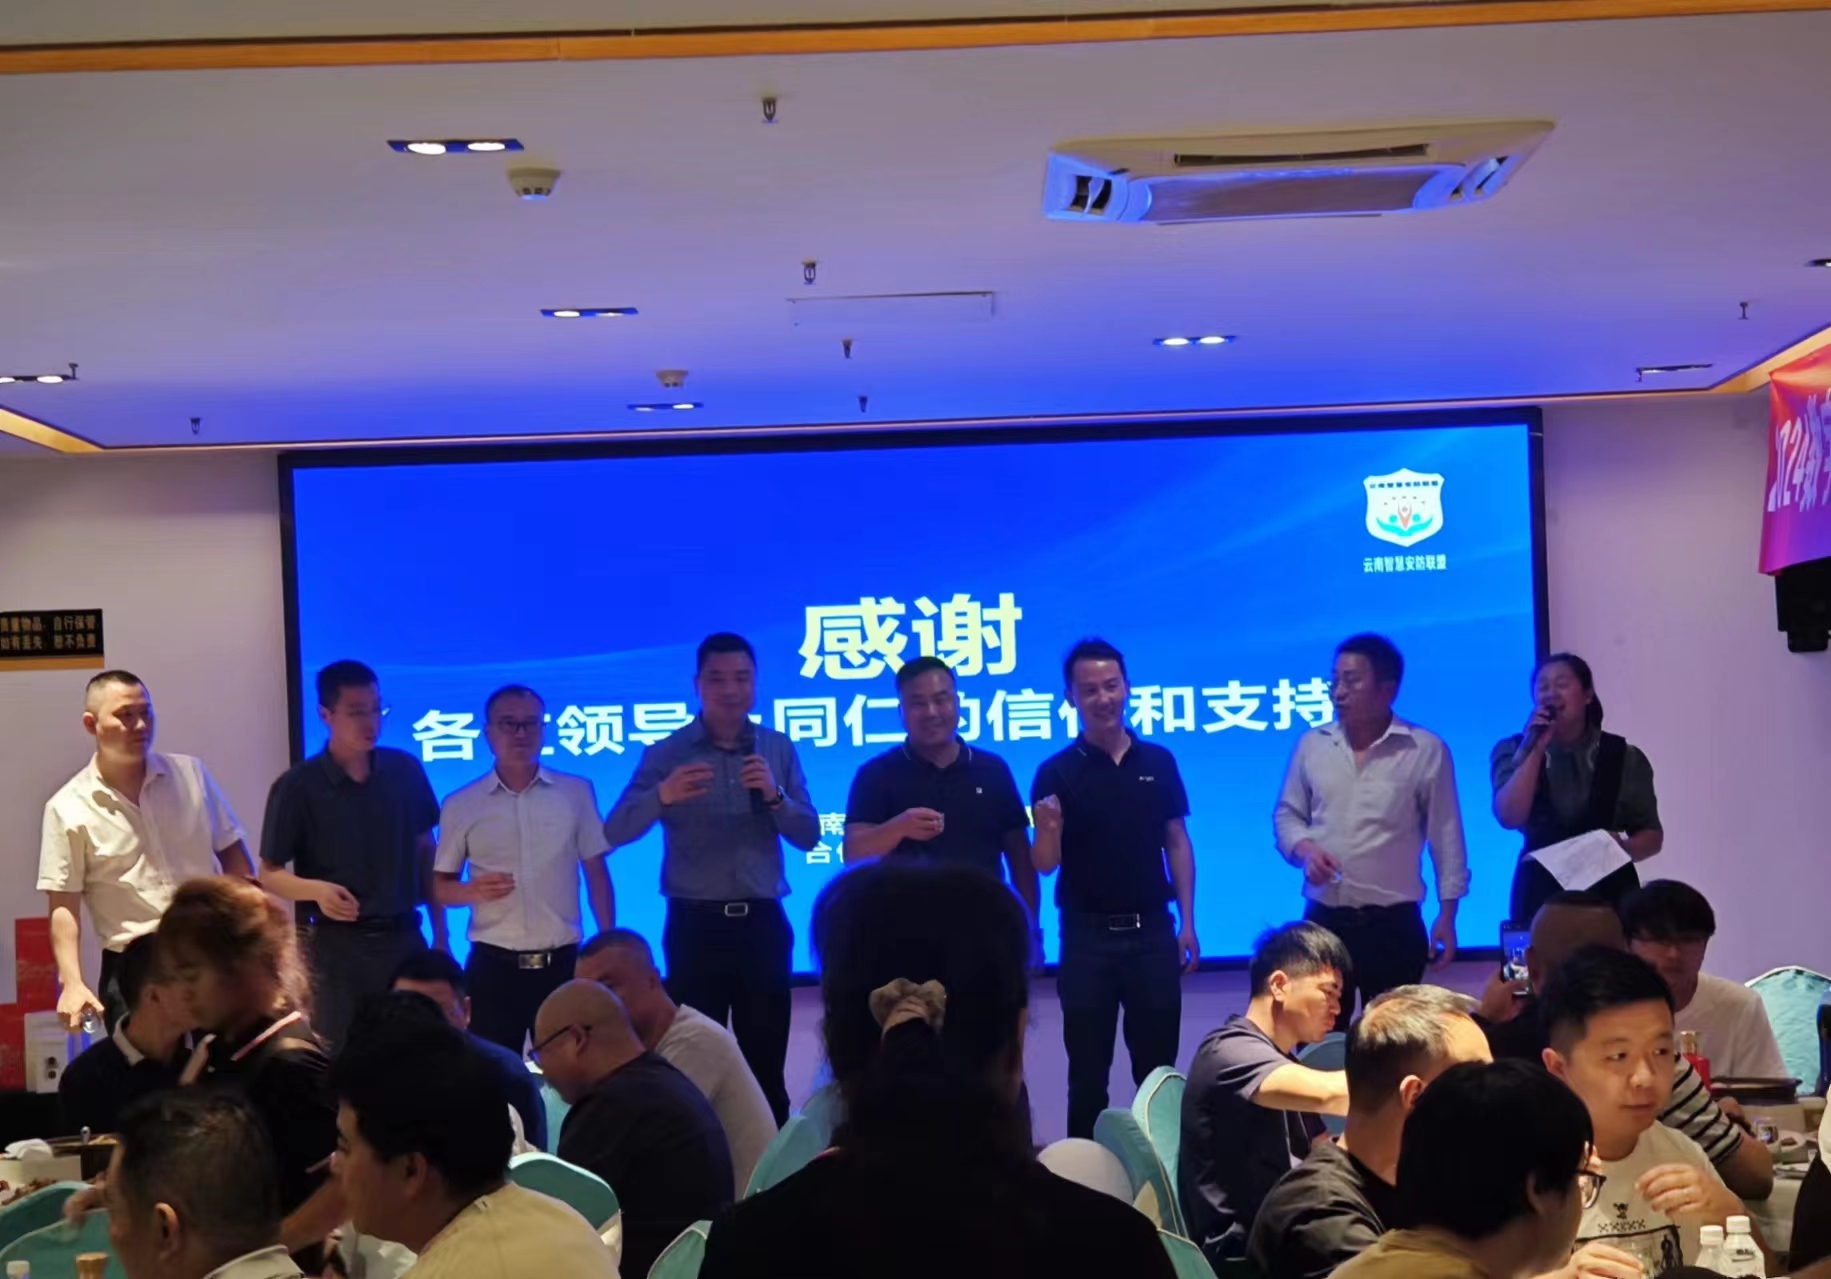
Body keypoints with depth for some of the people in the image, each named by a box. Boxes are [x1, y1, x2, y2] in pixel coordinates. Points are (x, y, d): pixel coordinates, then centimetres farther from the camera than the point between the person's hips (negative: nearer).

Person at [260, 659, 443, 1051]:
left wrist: (440, 932, 8)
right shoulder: (298, 787, -7)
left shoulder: (406, 771, 4)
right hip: (337, 944, -3)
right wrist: (316, 890, -22)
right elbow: (270, 873, -3)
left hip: (404, 937, 3)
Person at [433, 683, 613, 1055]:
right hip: (493, 966, 0)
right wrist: (472, 891, -15)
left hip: (562, 963, 1)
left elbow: (596, 874, 8)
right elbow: (440, 885, 7)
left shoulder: (576, 792, 4)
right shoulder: (460, 805, 3)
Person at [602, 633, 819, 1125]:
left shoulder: (779, 749, 7)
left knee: (767, 1064, 6)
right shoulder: (666, 753, 0)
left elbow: (809, 836, 4)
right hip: (695, 925, -2)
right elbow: (615, 832, -11)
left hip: (762, 923, 2)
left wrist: (775, 796, -15)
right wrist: (661, 796, -30)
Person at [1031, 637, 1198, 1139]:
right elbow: (1046, 864, -6)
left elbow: (1177, 843, 8)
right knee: (1088, 1073, 5)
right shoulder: (1056, 771, -4)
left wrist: (1187, 922, 2)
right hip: (1088, 935, -2)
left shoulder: (1158, 762, 4)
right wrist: (1048, 831, -28)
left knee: (1158, 1068, 9)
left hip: (1152, 929, 2)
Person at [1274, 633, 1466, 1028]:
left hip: (1393, 923, -3)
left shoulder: (1426, 750, -4)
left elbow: (1445, 836, -2)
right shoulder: (1312, 745, 6)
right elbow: (1287, 814, 14)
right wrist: (1304, 848, -8)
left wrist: (1447, 914, -4)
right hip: (1323, 920, 3)